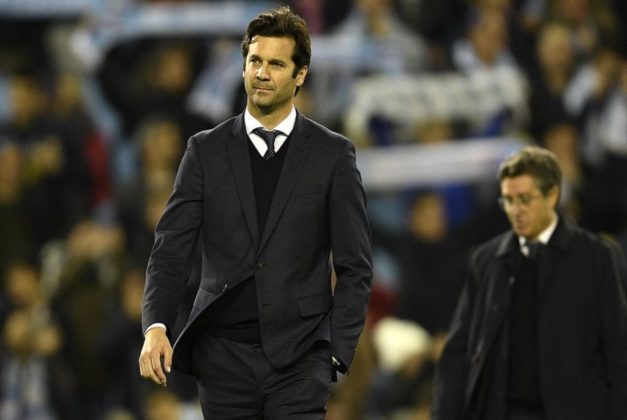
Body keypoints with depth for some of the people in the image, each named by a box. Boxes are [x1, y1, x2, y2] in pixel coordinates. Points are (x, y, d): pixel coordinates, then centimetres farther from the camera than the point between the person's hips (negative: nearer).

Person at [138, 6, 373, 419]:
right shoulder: (206, 150, 8)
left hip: (300, 358, -2)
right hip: (224, 356, 2)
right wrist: (156, 326, -12)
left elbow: (355, 266, 5)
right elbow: (172, 250, 3)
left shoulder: (333, 154, 4)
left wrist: (336, 350, -5)